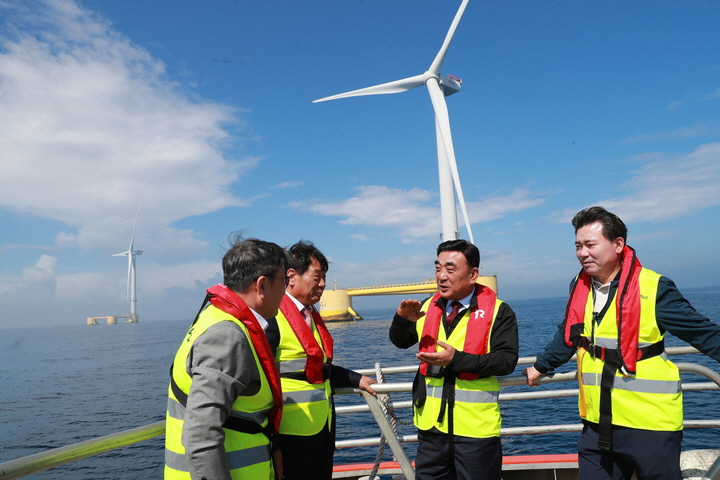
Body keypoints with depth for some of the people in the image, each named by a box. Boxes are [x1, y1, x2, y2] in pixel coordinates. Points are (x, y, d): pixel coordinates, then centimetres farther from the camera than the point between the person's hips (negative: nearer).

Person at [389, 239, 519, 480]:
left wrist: (456, 359, -25)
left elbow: (507, 360, -17)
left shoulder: (498, 312, -8)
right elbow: (401, 342, 14)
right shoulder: (428, 307, 6)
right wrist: (403, 319, -9)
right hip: (431, 424, 5)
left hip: (476, 427, -4)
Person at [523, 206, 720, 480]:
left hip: (650, 426, -4)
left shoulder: (653, 289, -13)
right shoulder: (579, 286, 2)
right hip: (597, 425, 5)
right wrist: (541, 367, 27)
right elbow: (568, 334, 17)